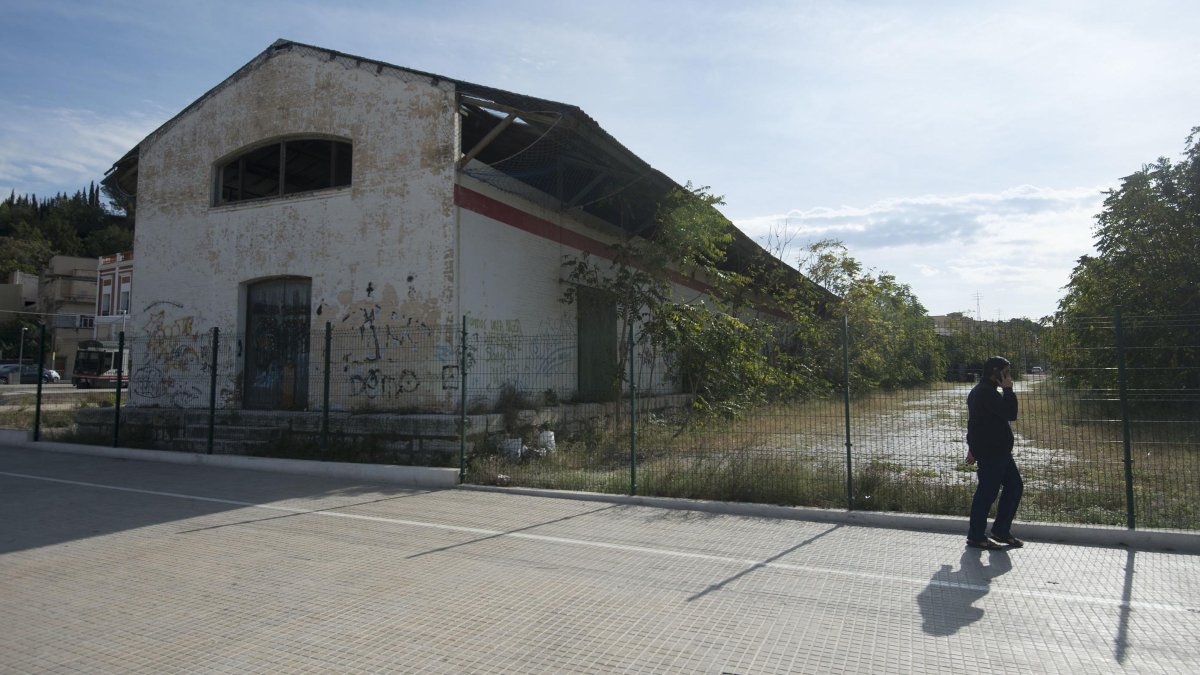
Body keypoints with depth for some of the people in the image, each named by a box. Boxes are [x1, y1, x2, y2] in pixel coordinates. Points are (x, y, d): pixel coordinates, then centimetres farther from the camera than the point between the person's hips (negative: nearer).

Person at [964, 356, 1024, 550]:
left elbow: (974, 421, 22)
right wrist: (1008, 389, -13)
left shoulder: (981, 391, 17)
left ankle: (1001, 530, 22)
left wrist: (973, 447, 27)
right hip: (991, 453, -11)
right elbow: (1010, 414, -23)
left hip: (999, 450, 11)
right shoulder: (986, 392, -18)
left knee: (1014, 486, 13)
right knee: (987, 492, -3)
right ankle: (975, 536, 8)